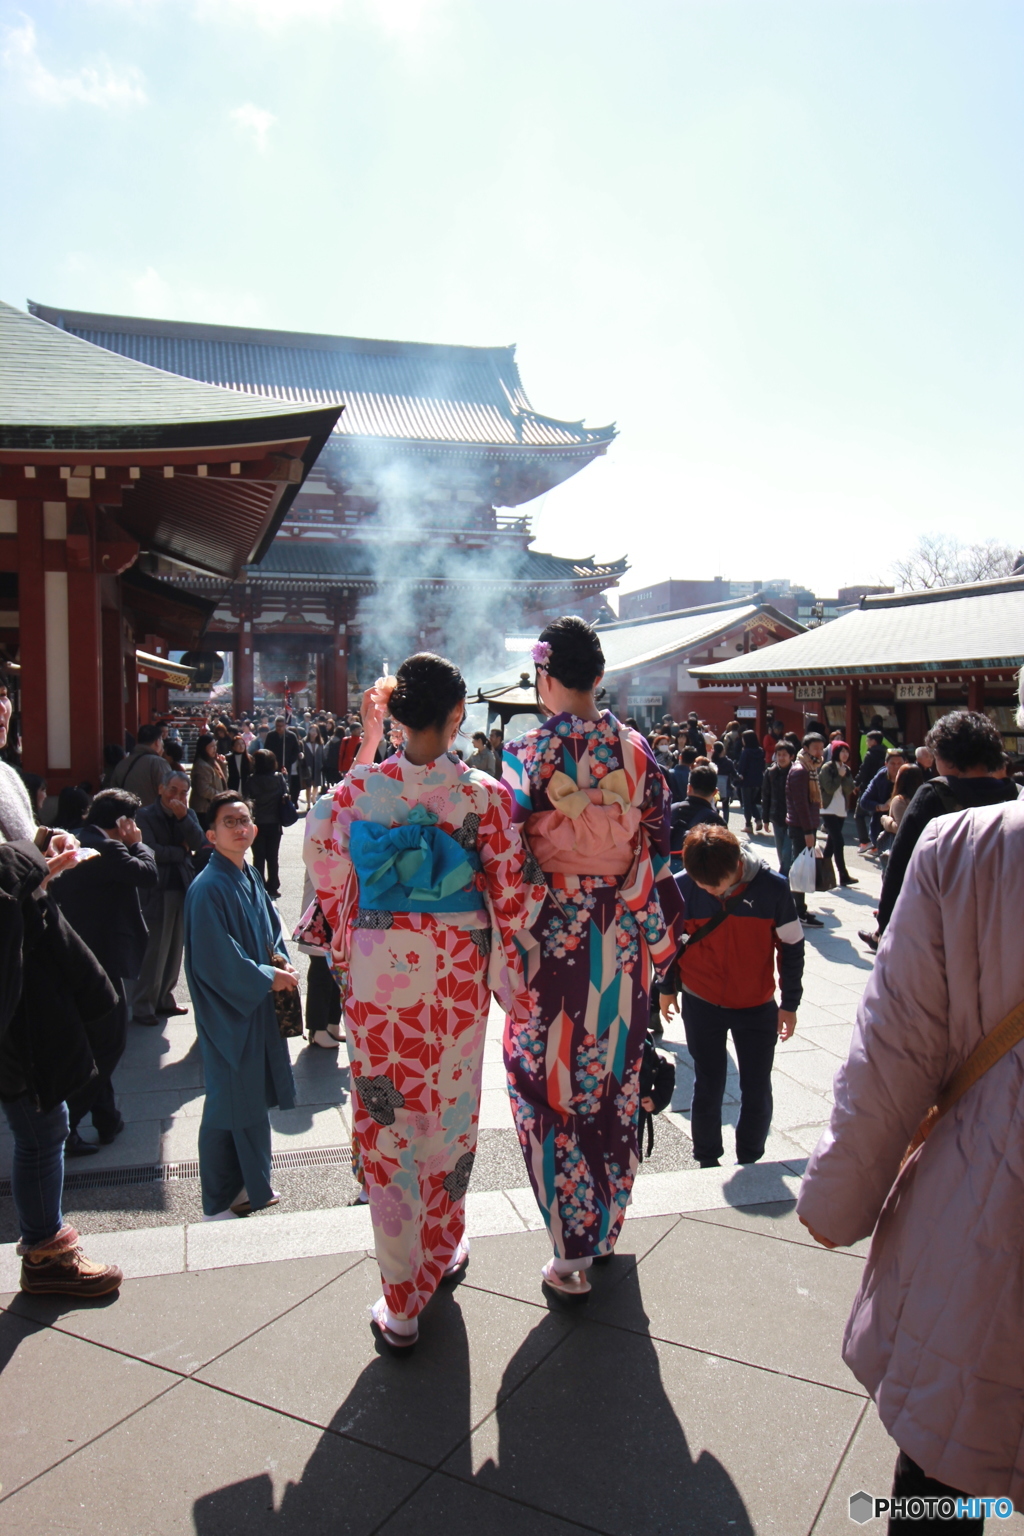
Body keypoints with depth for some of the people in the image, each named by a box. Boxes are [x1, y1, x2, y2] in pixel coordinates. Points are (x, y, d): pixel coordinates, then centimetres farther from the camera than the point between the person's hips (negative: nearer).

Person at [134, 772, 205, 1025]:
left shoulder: (189, 815, 12)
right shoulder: (146, 815, -3)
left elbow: (199, 845, -3)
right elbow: (151, 851, -14)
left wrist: (183, 817, -13)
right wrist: (182, 852, -3)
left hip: (184, 890, 5)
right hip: (158, 893, -5)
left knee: (175, 950, 12)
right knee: (154, 953, -5)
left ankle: (164, 1001, 23)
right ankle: (142, 1007, 4)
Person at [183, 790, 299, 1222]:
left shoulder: (250, 877, 6)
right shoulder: (208, 889, -19)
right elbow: (214, 960, -21)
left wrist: (282, 963, -2)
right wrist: (268, 977, -15)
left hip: (258, 1005, 8)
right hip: (228, 1011, -8)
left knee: (254, 1097, 17)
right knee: (229, 1102, 2)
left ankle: (250, 1185, 33)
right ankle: (219, 1204, 18)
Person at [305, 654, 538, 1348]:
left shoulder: (360, 788, -9)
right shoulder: (484, 792, -10)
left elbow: (327, 873, 0)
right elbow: (510, 893, -5)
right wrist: (515, 979, 6)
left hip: (379, 971, 0)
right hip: (458, 972, 1)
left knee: (388, 1120, 10)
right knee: (452, 1108, 21)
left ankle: (403, 1304, 20)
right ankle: (445, 1245, 43)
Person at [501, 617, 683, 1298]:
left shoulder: (528, 753, -11)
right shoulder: (637, 748, -1)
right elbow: (656, 845, 3)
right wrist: (656, 934, 13)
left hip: (554, 934, -4)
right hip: (623, 934, 4)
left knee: (553, 1077, 8)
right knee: (616, 1071, 18)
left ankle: (574, 1250, 14)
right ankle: (609, 1223, 35)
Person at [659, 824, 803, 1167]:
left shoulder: (773, 887, -18)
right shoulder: (681, 887, -17)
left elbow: (792, 947, -5)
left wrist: (789, 1003, -1)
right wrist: (667, 987, 10)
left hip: (758, 1007, 0)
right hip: (701, 1005, 0)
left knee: (757, 1092, 10)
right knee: (707, 1088, 12)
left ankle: (750, 1162, 30)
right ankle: (707, 1160, 31)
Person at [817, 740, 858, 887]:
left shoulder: (847, 769, 12)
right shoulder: (827, 768, -7)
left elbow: (850, 789, 0)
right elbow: (829, 788, -16)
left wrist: (844, 777, -13)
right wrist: (839, 776, -12)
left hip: (841, 811, 7)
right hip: (829, 809, -7)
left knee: (832, 841, 10)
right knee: (838, 841, -13)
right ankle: (844, 876, -13)